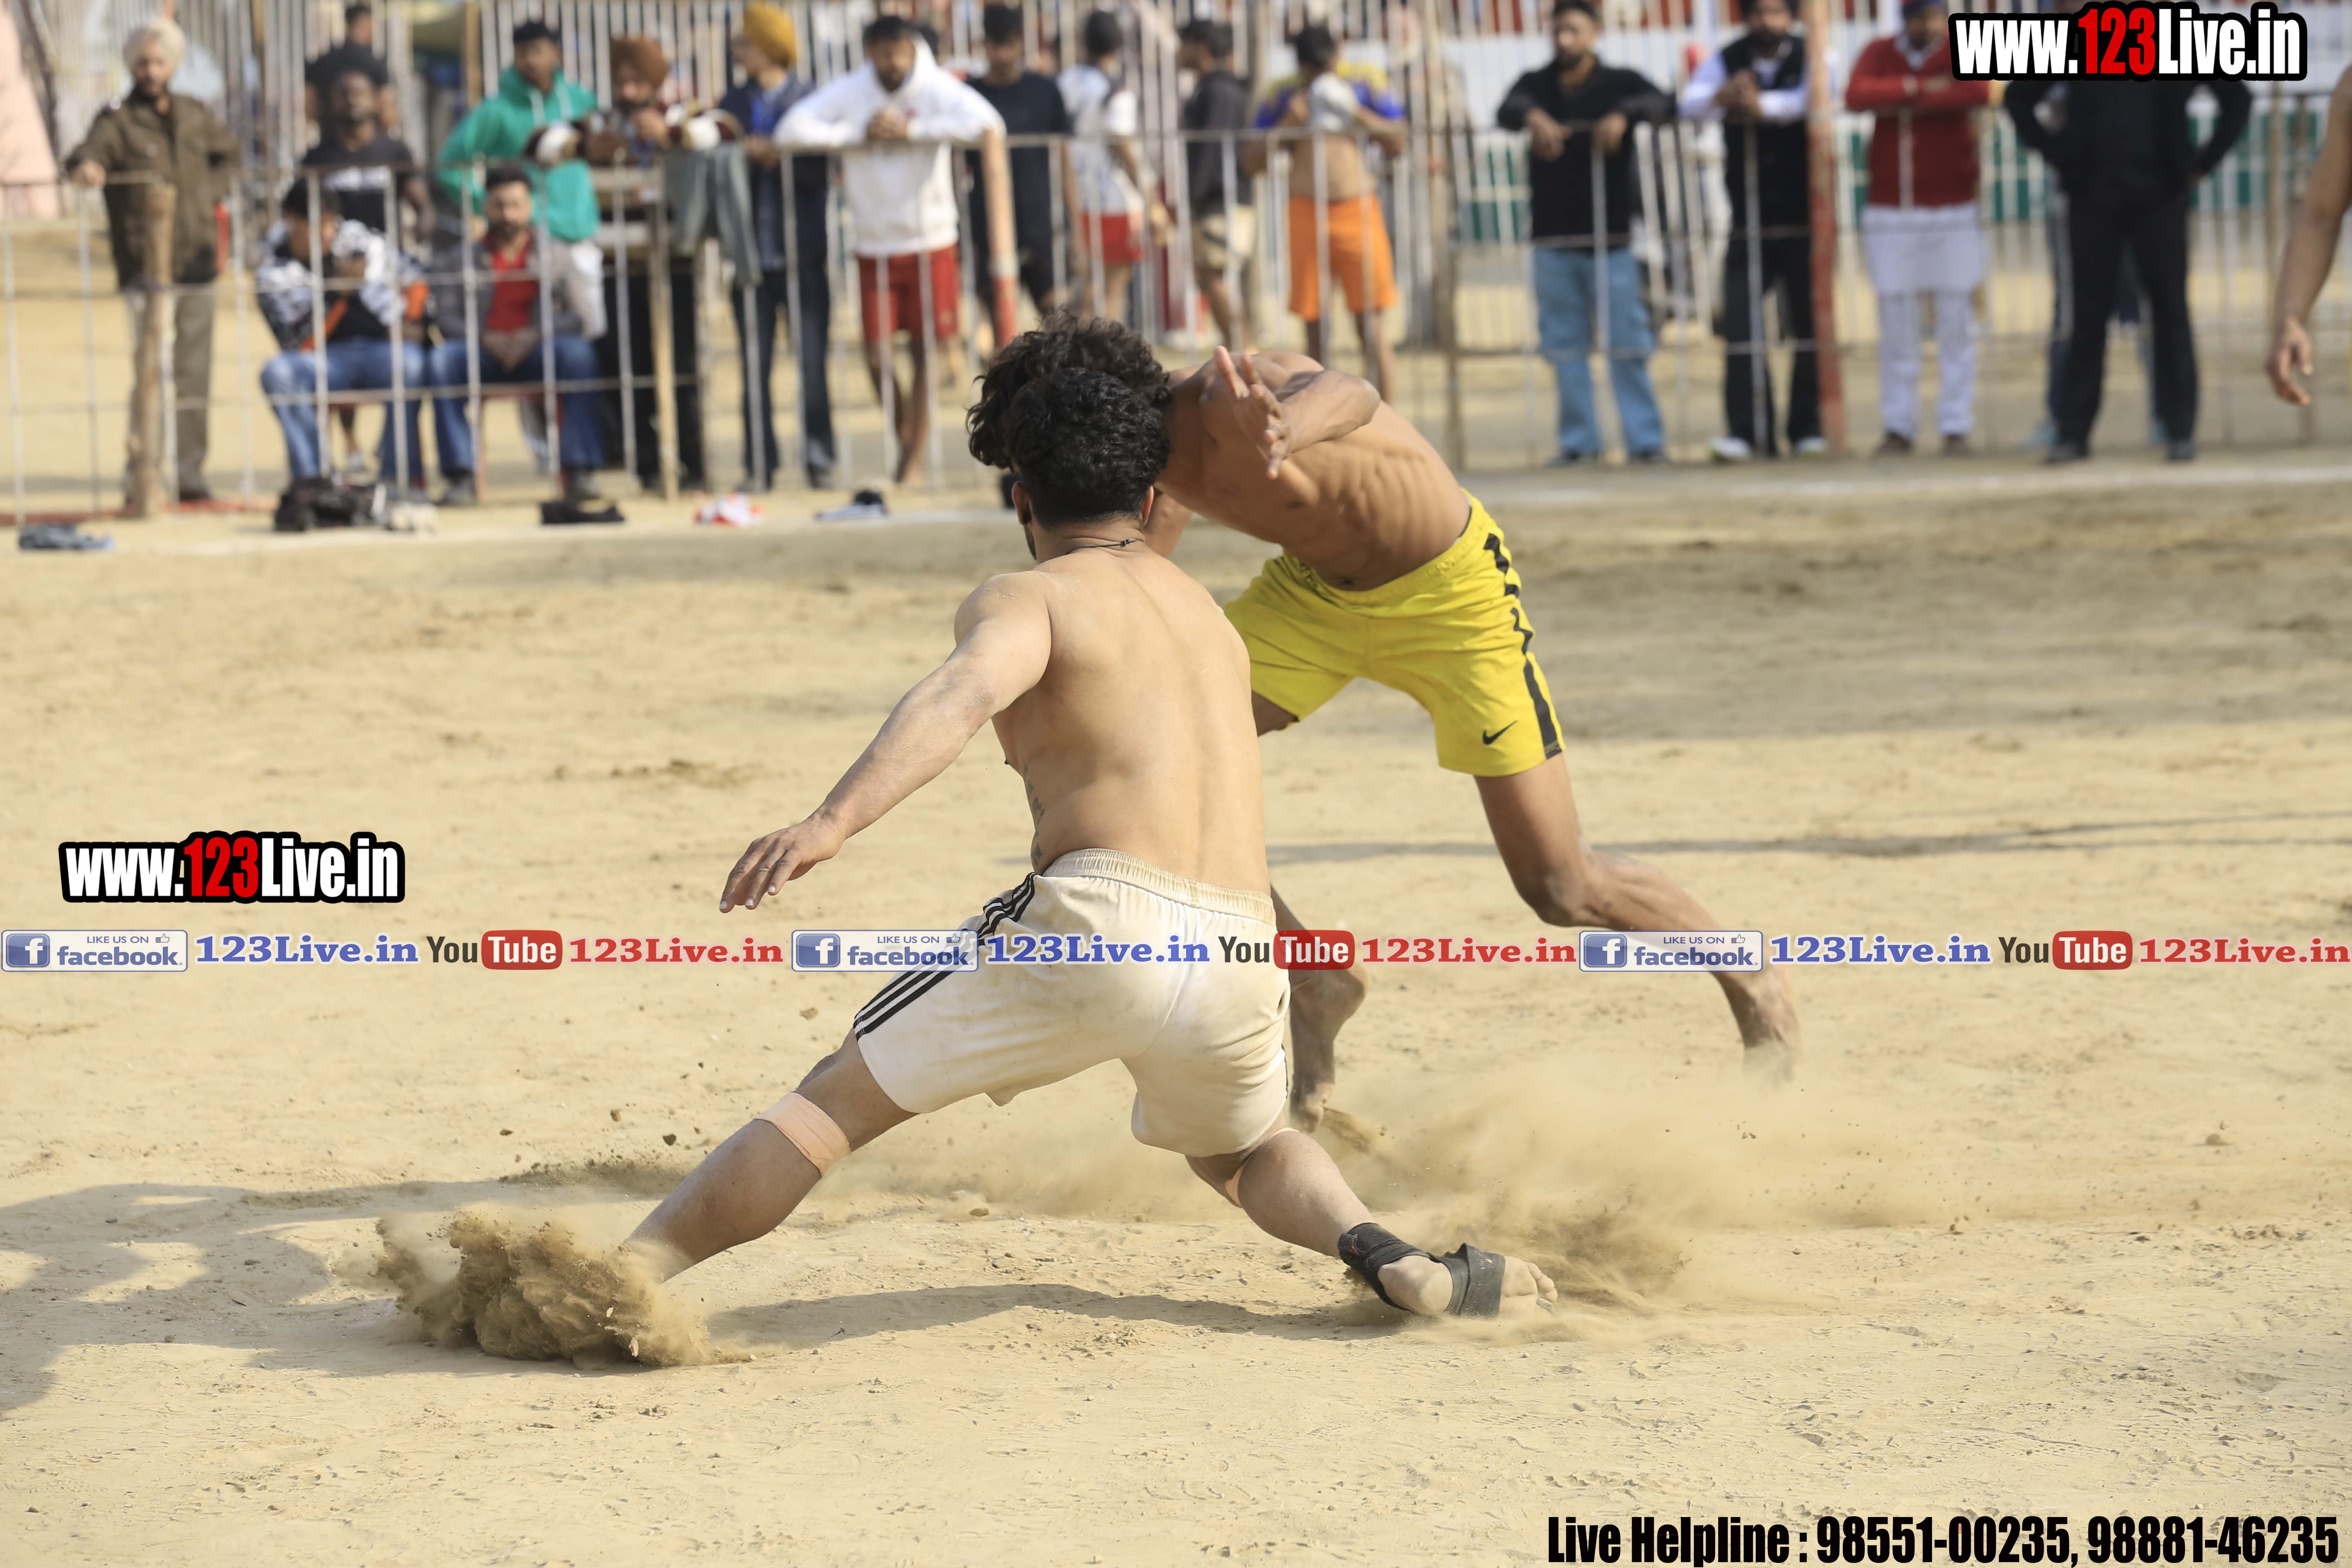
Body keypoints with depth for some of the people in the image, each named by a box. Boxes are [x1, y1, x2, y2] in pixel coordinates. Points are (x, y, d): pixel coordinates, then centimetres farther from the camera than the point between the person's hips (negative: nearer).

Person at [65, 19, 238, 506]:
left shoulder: (195, 116, 13)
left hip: (196, 260, 5)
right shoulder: (118, 120, -2)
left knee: (194, 372, 8)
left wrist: (212, 190, 12)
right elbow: (93, 150, -23)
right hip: (146, 265, -5)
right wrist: (86, 166, -46)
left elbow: (227, 154, 30)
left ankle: (188, 471, 15)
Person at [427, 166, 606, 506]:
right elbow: (446, 317, 0)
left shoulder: (555, 255, 12)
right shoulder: (460, 260, 12)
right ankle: (460, 476, -32)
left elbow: (580, 314, 0)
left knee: (578, 353, -33)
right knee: (444, 358, -32)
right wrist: (485, 338, -19)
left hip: (539, 351, 0)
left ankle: (579, 474, -34)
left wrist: (535, 335, -18)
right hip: (482, 356, 0)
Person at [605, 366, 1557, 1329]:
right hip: (1239, 960, 6)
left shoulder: (1023, 601, 7)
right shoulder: (1202, 610, 29)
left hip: (1100, 925, -5)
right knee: (1240, 1155, 35)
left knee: (837, 1099, 5)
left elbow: (963, 695, -17)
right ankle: (1391, 1260, 7)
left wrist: (832, 822, -29)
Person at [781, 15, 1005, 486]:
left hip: (931, 243, -1)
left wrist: (912, 130, -22)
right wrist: (858, 135, -16)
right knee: (878, 356, -1)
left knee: (925, 350, 1)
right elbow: (794, 129, -12)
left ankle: (917, 450, 10)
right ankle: (903, 432, 25)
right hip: (875, 247, 1)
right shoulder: (850, 91, -4)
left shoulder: (936, 89, -8)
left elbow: (984, 122, -25)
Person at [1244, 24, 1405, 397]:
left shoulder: (1364, 83, 6)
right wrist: (1287, 126, -9)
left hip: (1357, 210, -1)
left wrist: (1357, 114, -9)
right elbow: (1250, 162, 6)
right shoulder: (1283, 94, 7)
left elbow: (1398, 142, 6)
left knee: (1370, 325, -5)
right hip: (1306, 213, 1)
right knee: (1314, 328, 3)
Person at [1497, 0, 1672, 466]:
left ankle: (1645, 439, -2)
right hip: (1554, 236, 3)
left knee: (1628, 343, -5)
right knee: (1565, 345, 5)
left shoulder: (1619, 83, 3)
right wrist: (1533, 118, -36)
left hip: (1610, 235, -3)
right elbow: (1508, 110, -12)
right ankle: (1579, 440, 11)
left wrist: (1624, 115, -36)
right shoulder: (1537, 85, 9)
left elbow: (1661, 105, -15)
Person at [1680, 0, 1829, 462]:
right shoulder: (1726, 61, 6)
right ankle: (1745, 433, -9)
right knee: (1740, 323, -8)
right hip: (1750, 223, 2)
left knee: (1809, 327, 2)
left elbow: (1813, 99, -22)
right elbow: (1690, 104, -9)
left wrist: (1763, 105, -40)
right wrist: (1720, 98, -33)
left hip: (1804, 218, -2)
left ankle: (1808, 429, 11)